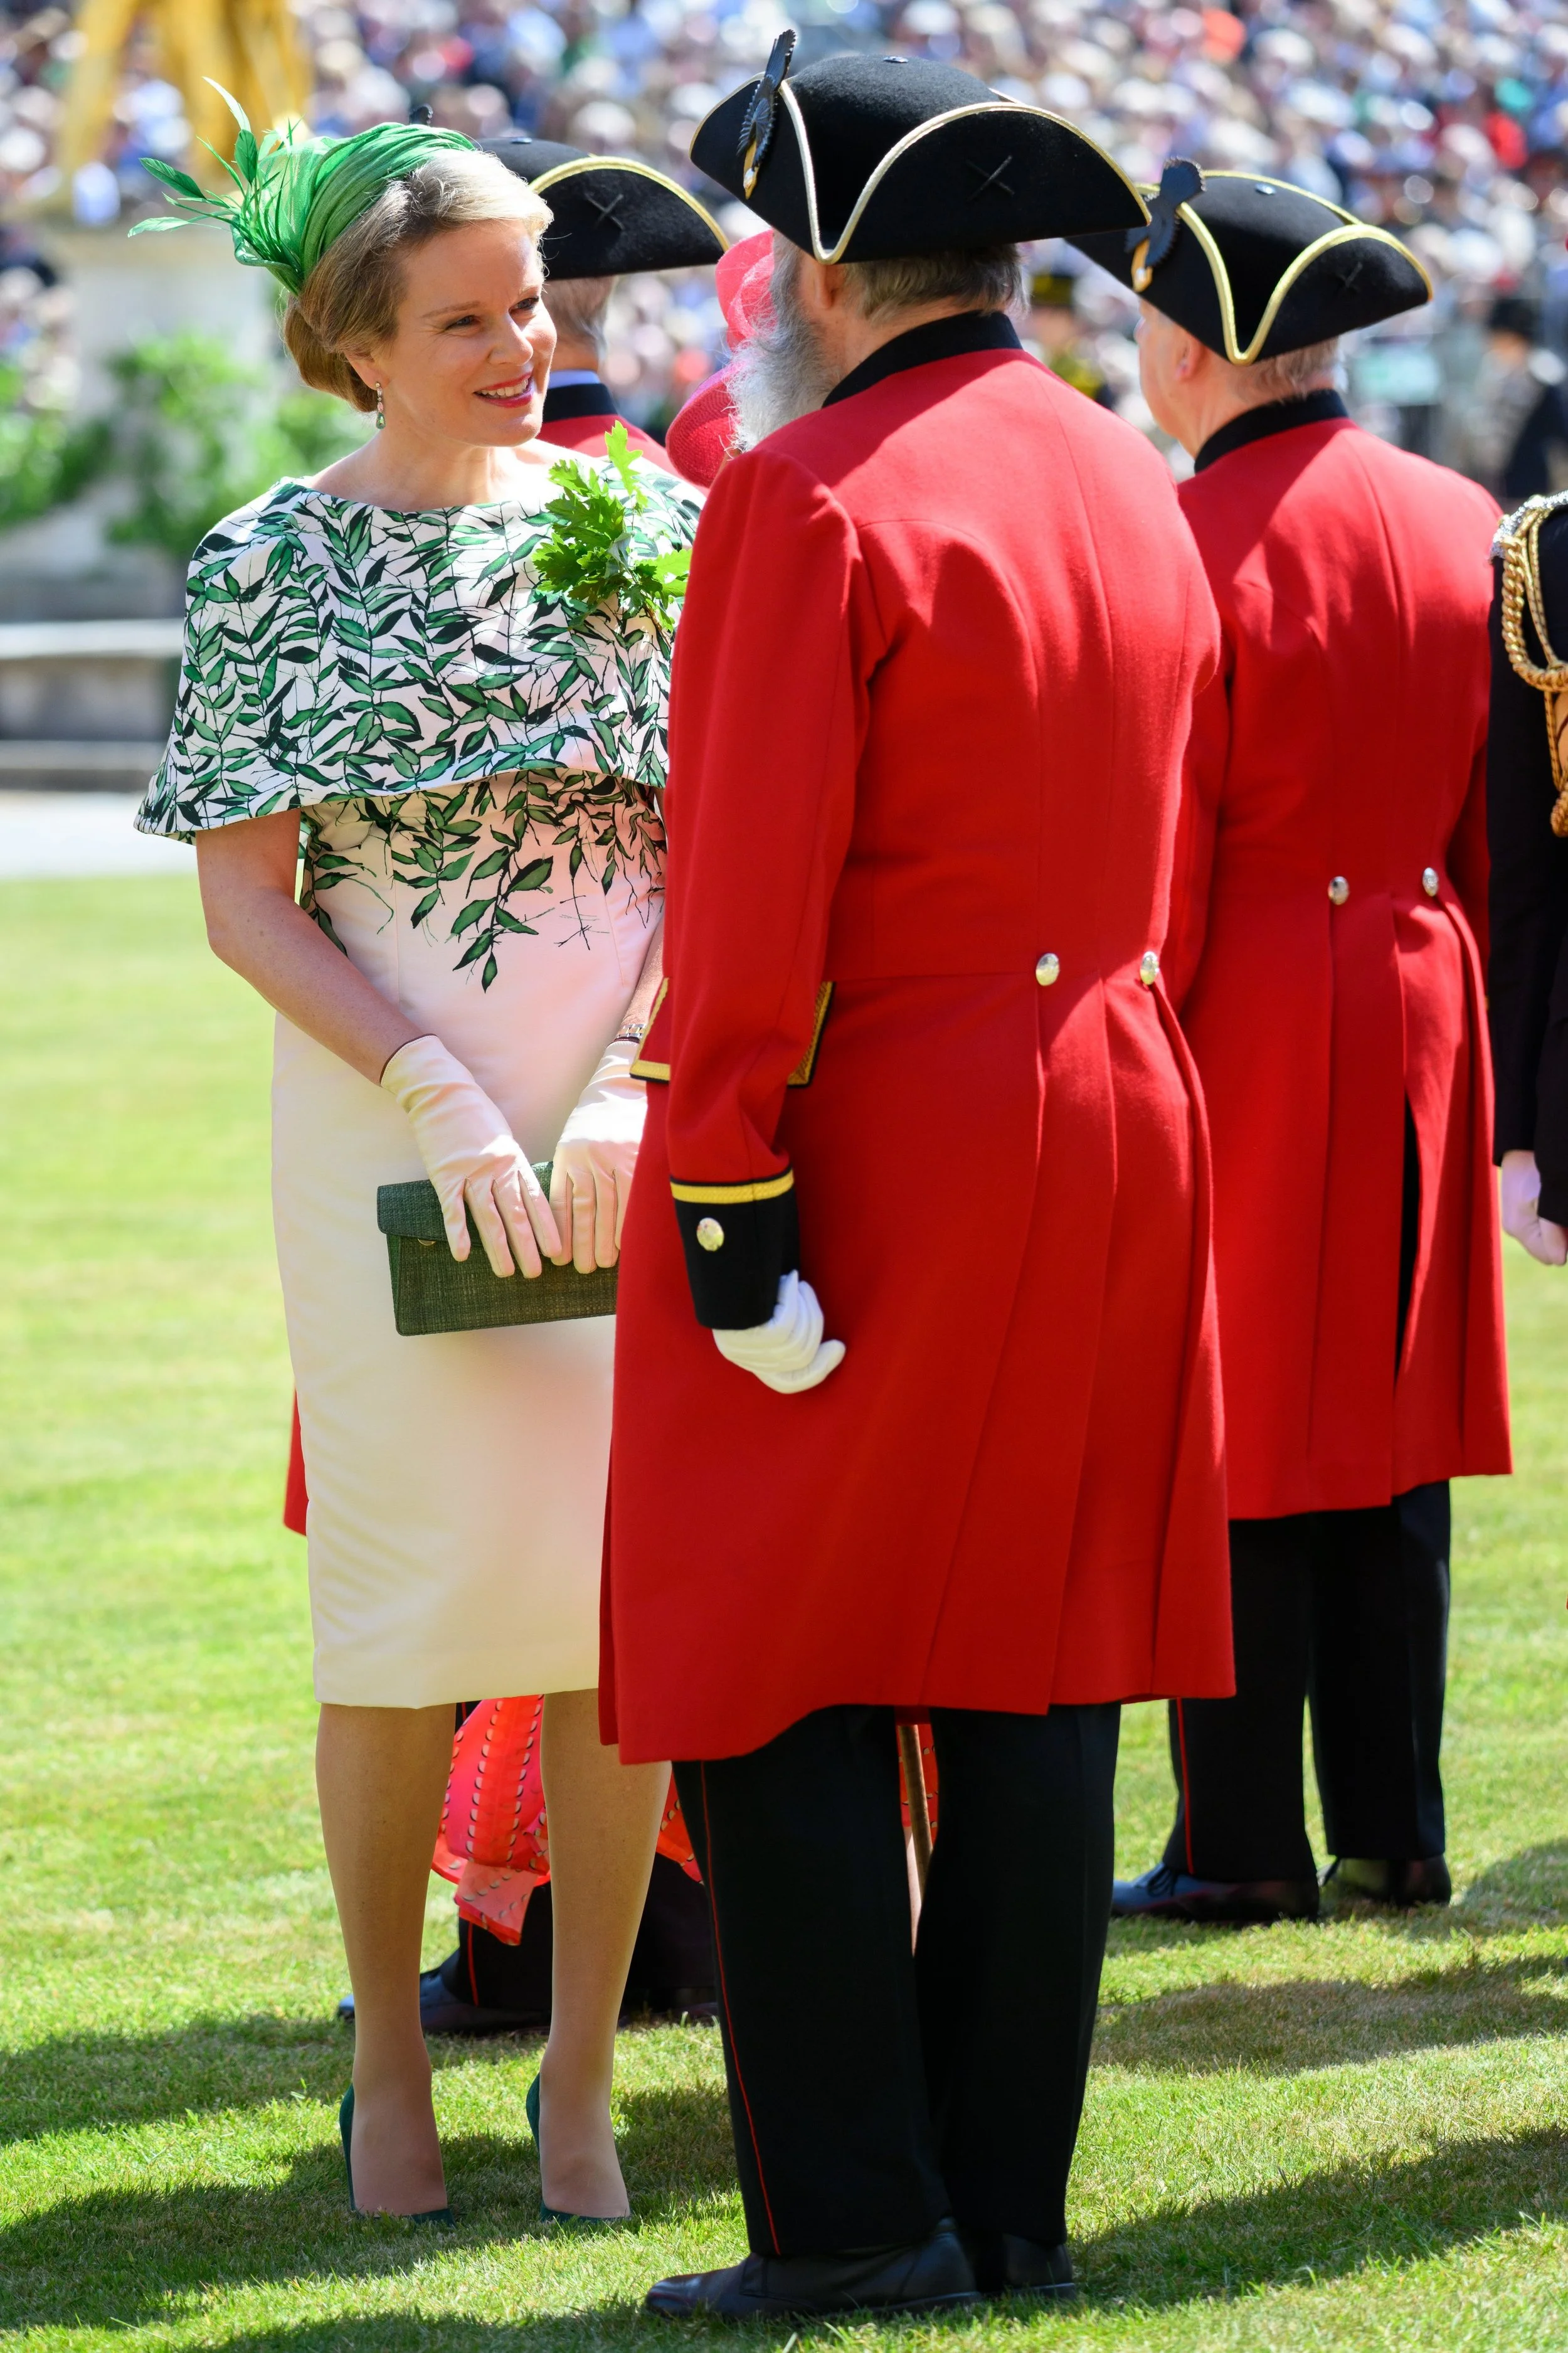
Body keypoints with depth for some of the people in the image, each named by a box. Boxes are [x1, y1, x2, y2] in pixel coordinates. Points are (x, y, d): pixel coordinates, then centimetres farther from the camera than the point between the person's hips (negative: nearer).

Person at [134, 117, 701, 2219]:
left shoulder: (649, 525, 6)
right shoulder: (269, 569, 0)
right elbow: (245, 901, -3)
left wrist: (631, 1088, -10)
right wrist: (443, 1105, -14)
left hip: (633, 1127, 2)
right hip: (386, 1134, -2)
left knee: (625, 1586, 0)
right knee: (407, 1590, 0)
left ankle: (584, 2081, 10)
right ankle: (389, 2063, 15)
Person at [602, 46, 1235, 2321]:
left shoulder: (810, 501, -14)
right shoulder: (1133, 489, 11)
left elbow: (755, 890, -18)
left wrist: (723, 1201, -16)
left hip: (866, 1144, -7)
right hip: (1115, 1113, 8)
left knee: (777, 1699, 0)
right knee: (1033, 1685, 9)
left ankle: (855, 2218, -2)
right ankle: (1012, 2208, 12)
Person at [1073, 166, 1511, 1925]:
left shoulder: (1186, 544, -14)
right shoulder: (1462, 525, 5)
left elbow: (1152, 857, -14)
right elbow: (1497, 817, 11)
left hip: (1237, 1020, -6)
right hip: (1415, 1011, 6)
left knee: (1231, 1441, 0)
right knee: (1389, 1428, 11)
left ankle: (1243, 1844, 3)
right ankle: (1393, 1829, 15)